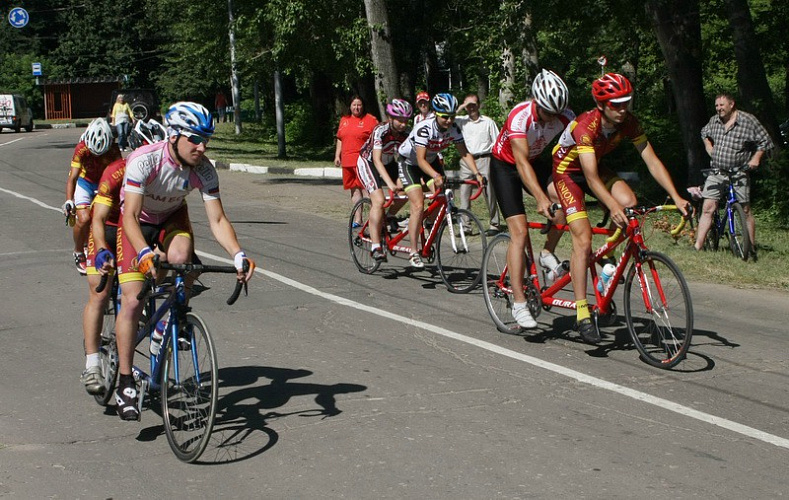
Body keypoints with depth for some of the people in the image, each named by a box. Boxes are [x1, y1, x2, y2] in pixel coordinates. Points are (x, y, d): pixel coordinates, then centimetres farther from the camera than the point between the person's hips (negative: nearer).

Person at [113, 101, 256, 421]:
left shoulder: (203, 170, -23)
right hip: (137, 223, -3)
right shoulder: (144, 161, -34)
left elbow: (217, 219, -21)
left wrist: (238, 255, -37)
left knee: (181, 257, -33)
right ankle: (125, 383, -5)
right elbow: (130, 215, -38)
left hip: (172, 218, 3)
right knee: (132, 301, -15)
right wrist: (145, 254, -54)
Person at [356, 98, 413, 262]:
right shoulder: (381, 131, -31)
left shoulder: (407, 132, -17)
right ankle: (375, 246, -23)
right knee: (379, 201, -24)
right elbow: (377, 160, -39)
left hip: (389, 163, 6)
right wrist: (390, 183, -51)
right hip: (368, 163, -5)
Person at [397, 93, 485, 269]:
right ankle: (413, 252, -9)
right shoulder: (424, 128, -34)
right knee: (418, 206, -17)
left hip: (431, 161, 6)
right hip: (409, 162, -5)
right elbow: (420, 160, -39)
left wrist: (476, 173, -30)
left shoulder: (454, 129, -17)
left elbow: (465, 153, -15)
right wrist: (436, 176, -54)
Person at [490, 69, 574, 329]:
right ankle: (519, 303, -12)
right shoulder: (520, 116, -34)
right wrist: (541, 198, -52)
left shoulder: (565, 117, -20)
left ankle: (547, 253, -2)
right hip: (505, 167, -5)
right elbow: (521, 162, -41)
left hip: (535, 163, 5)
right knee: (519, 232, -15)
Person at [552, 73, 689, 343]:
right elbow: (591, 178, -42)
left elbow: (652, 161, -18)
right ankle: (582, 314, -13)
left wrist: (676, 197, -28)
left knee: (629, 201, -25)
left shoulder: (629, 123, -18)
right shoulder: (586, 125, -35)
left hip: (594, 166, 5)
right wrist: (613, 207, -56)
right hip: (567, 171, -5)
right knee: (583, 240, -17)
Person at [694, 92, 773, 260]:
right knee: (707, 208, -5)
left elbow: (765, 141, 0)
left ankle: (752, 248, 14)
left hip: (738, 174, -3)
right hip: (716, 172, 4)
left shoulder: (748, 120, -7)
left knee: (745, 210, 1)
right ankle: (698, 246, -6)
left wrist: (756, 158, -8)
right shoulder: (714, 120, 7)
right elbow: (704, 133, 30)